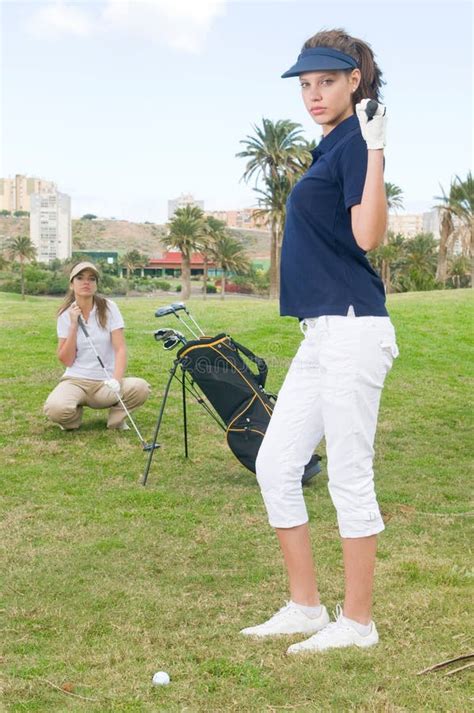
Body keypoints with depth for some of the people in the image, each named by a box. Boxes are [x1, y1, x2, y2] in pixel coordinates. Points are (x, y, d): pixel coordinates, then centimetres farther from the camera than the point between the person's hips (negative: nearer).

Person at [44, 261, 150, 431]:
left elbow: (120, 348, -10)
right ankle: (74, 415, 4)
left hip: (106, 382, 0)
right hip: (76, 380, 0)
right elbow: (66, 361, -4)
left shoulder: (109, 308, -2)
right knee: (55, 408, -33)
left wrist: (116, 380, -26)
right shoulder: (66, 315, 1)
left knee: (141, 388, -31)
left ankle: (116, 416, 0)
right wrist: (73, 325, -12)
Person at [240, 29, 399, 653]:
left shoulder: (356, 144, -8)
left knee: (349, 477, -2)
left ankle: (357, 622, 12)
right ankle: (305, 607, 22)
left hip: (352, 329, -10)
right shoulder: (330, 148, 18)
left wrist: (376, 151, -26)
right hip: (321, 333, 10)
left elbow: (368, 236, -21)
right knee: (275, 465, 11)